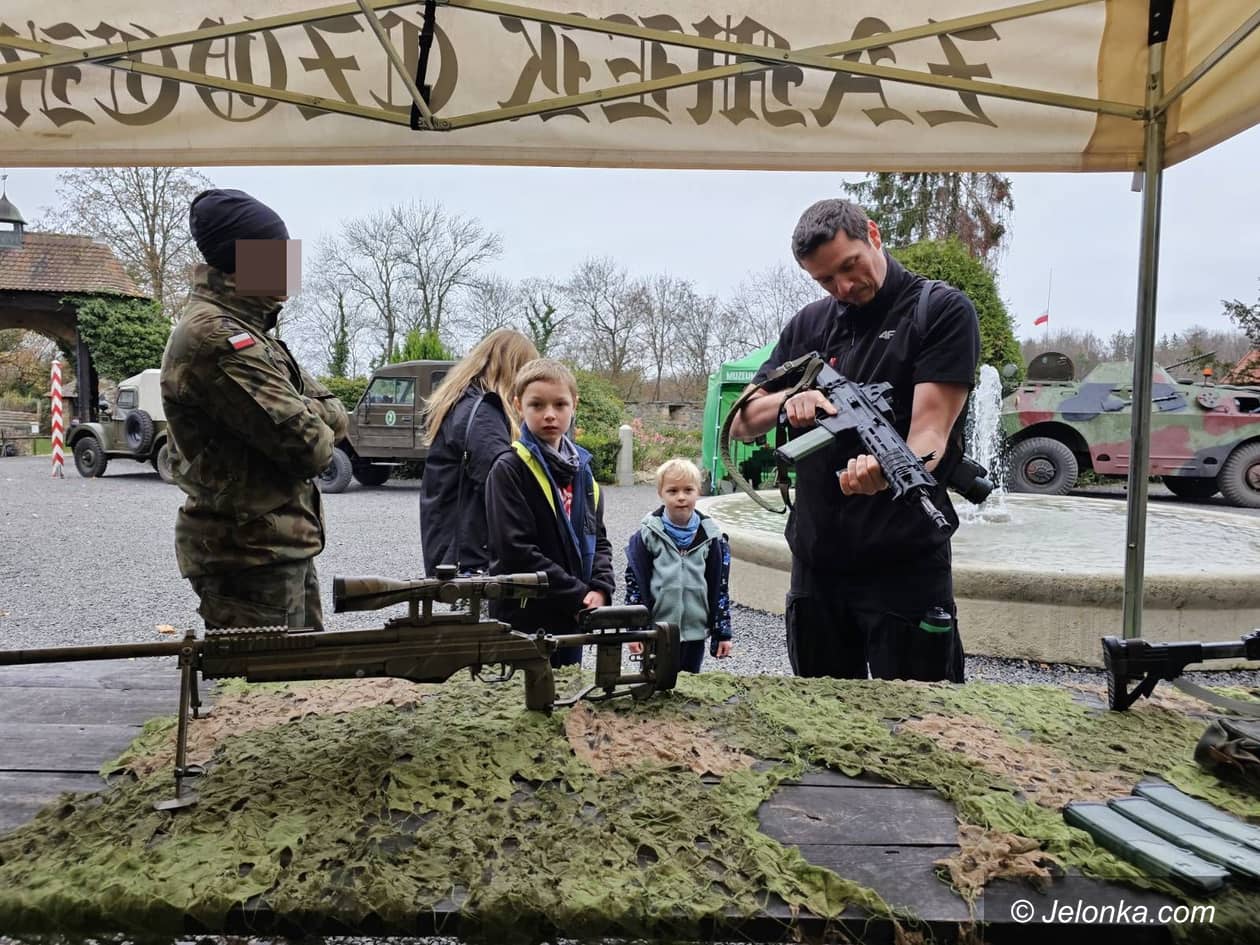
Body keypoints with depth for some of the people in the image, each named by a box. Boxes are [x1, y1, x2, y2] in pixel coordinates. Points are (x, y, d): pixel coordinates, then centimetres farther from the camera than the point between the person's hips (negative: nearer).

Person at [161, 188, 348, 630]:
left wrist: (305, 414, -10)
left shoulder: (247, 329, 13)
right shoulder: (216, 337, -19)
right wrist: (316, 429, -1)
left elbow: (336, 416, 10)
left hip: (283, 544, 10)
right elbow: (308, 444, -23)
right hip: (252, 556, -10)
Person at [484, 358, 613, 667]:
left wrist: (600, 589, -6)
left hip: (571, 618, 6)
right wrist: (579, 596, -16)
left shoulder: (581, 469, 9)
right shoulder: (509, 470, -11)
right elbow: (517, 552, -18)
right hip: (525, 619, -6)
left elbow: (597, 538, 12)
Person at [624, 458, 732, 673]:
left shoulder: (712, 537, 0)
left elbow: (720, 587, 4)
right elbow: (634, 583, -2)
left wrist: (723, 632, 4)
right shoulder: (647, 535, -5)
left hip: (695, 632, 2)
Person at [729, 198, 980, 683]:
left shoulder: (943, 310, -4)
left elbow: (929, 430, -16)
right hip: (816, 563, 5)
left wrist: (888, 471, -37)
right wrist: (787, 401, -12)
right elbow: (742, 424, 10)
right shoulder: (809, 324, 11)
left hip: (904, 565, -5)